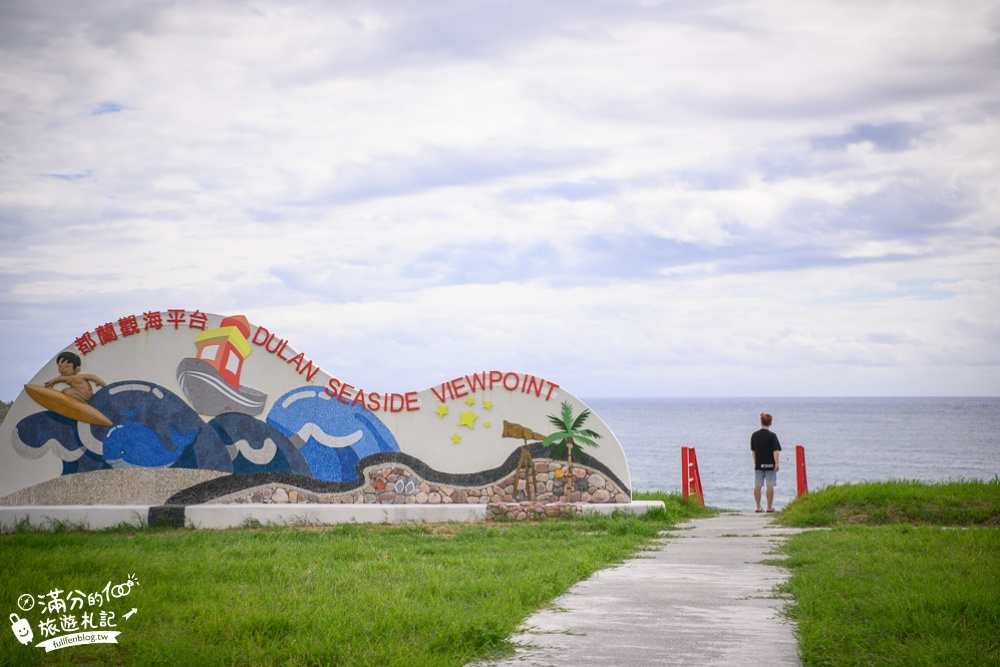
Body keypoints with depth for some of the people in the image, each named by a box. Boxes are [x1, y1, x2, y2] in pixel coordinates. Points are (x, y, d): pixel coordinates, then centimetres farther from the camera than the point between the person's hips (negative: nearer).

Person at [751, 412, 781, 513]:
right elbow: (776, 451, -14)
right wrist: (777, 463, -12)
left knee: (757, 486, 8)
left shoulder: (754, 435, 4)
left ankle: (758, 507, 9)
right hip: (770, 464, -4)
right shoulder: (772, 436, -9)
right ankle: (769, 507, 3)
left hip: (758, 464, 4)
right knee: (770, 486, 2)